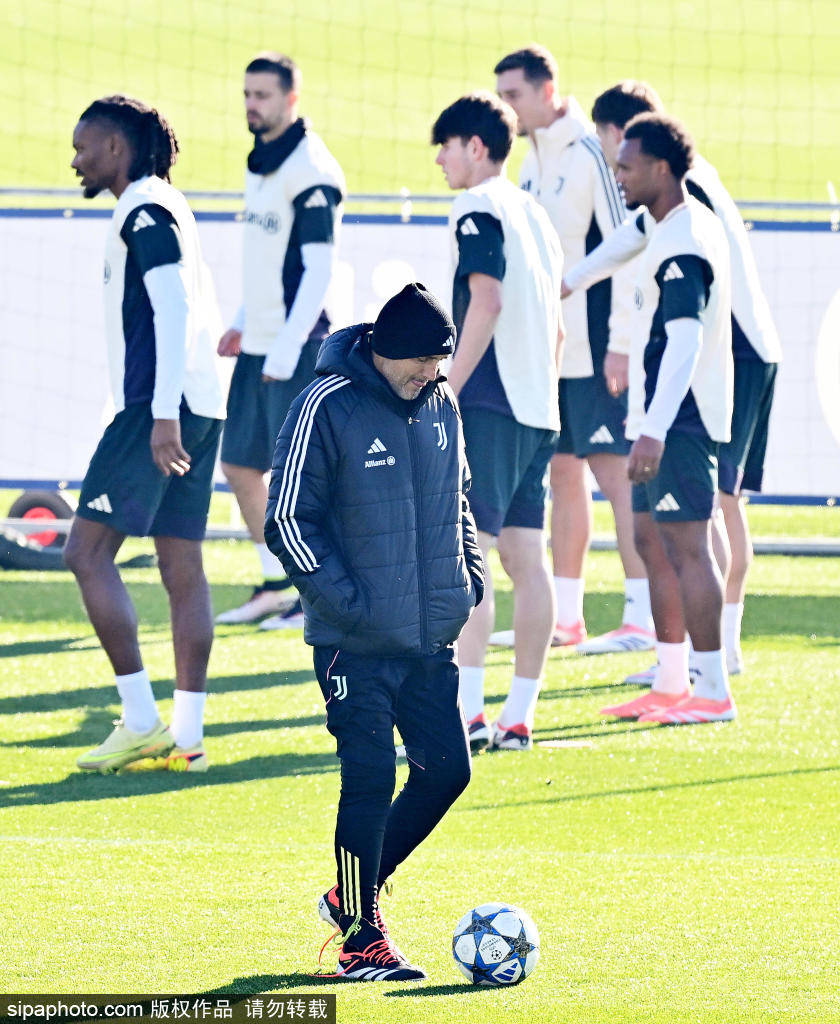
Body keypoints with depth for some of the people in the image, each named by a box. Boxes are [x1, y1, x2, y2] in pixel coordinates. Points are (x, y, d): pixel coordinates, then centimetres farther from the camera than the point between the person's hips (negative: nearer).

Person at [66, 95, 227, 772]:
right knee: (182, 566, 6)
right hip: (199, 408, 10)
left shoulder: (146, 213, -9)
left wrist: (163, 414, -23)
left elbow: (173, 311, -18)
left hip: (158, 409, -10)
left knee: (88, 552, -8)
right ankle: (187, 736, 4)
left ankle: (142, 720, -12)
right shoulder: (163, 208, 20)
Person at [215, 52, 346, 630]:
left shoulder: (310, 170, -14)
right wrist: (243, 323, 17)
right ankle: (275, 585, 21)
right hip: (258, 344, 9)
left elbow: (319, 268, -17)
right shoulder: (260, 162, 13)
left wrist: (286, 350, -21)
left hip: (299, 346, -9)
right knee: (239, 464, 11)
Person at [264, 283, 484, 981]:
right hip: (356, 642, -6)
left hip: (431, 636, 7)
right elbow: (287, 518, -11)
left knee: (448, 768, 6)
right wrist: (346, 599, -16)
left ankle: (355, 894, 24)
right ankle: (362, 938, 3)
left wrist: (471, 573, 8)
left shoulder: (441, 405, 7)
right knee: (371, 779, -8)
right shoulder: (327, 407, -13)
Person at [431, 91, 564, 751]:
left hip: (489, 403, -9)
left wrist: (445, 392, -19)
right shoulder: (535, 214, 19)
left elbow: (487, 302, -19)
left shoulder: (478, 210, -7)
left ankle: (469, 709, -17)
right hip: (538, 411, 9)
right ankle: (520, 715, 7)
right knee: (526, 560, 7)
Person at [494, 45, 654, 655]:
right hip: (550, 349, 9)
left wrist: (621, 343, -18)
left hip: (596, 351, -9)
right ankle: (565, 618, 14)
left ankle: (644, 619, -8)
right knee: (563, 472, 10)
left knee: (614, 469, -9)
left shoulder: (591, 154, -13)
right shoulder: (534, 163, 14)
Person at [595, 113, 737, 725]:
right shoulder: (692, 225, 14)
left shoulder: (683, 245, -19)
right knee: (652, 540, 15)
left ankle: (714, 692, -8)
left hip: (680, 420, -11)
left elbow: (686, 341, -27)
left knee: (687, 548, -9)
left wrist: (656, 430, -33)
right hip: (664, 419, 11)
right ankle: (672, 685, 19)